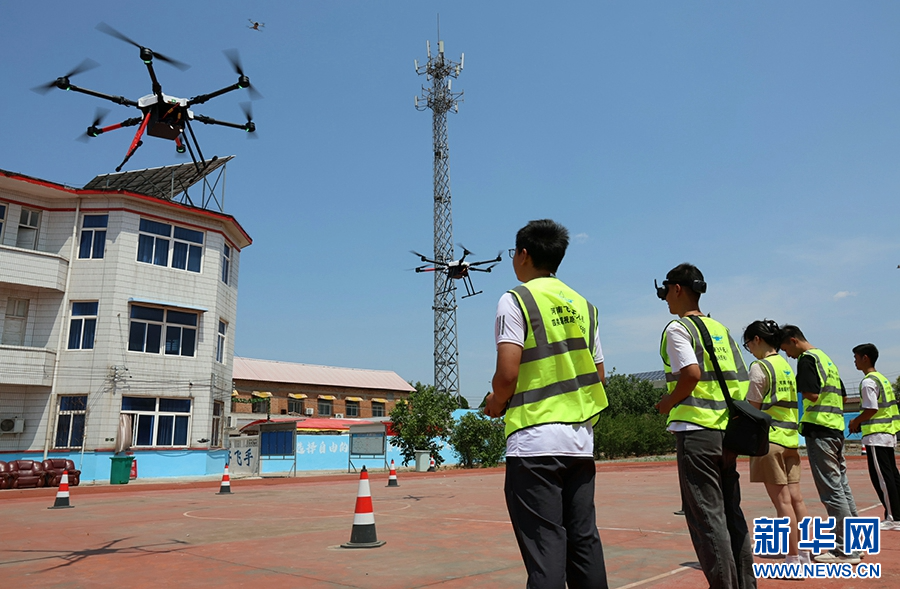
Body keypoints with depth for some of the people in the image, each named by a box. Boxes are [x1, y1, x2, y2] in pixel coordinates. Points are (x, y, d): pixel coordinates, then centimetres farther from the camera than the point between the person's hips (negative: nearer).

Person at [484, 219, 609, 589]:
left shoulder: (515, 300, -6)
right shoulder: (583, 306, 13)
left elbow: (507, 374, -15)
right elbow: (598, 376, 16)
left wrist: (496, 403, 3)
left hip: (534, 440, -6)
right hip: (581, 440, 7)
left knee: (544, 548, -2)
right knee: (584, 541, 14)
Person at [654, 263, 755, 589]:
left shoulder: (677, 327, -7)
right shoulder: (720, 329, 16)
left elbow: (691, 374, -20)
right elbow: (742, 380, 13)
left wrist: (668, 402, -5)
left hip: (695, 431, -8)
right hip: (726, 431, 8)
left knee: (706, 516, -1)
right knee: (731, 513, 14)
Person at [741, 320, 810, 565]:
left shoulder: (759, 366, -11)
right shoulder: (786, 365, 14)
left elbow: (753, 408, -11)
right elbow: (789, 404, 17)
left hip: (769, 438, -8)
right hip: (790, 438, 8)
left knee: (782, 500, -4)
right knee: (795, 497, 10)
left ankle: (793, 559, 1)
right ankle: (804, 554, 17)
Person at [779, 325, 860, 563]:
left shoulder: (807, 359, -10)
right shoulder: (826, 358, 19)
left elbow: (812, 394, -21)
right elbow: (843, 397, 24)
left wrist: (796, 386, -4)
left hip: (819, 430, -10)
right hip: (836, 428, 10)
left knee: (831, 490, -5)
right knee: (842, 486, 15)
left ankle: (846, 550, -1)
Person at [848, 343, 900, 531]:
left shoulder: (868, 382, -14)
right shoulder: (882, 378, 15)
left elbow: (871, 409, -21)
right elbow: (883, 408, 17)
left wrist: (855, 422, -6)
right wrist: (861, 422, 16)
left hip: (876, 436, -10)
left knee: (881, 477, -4)